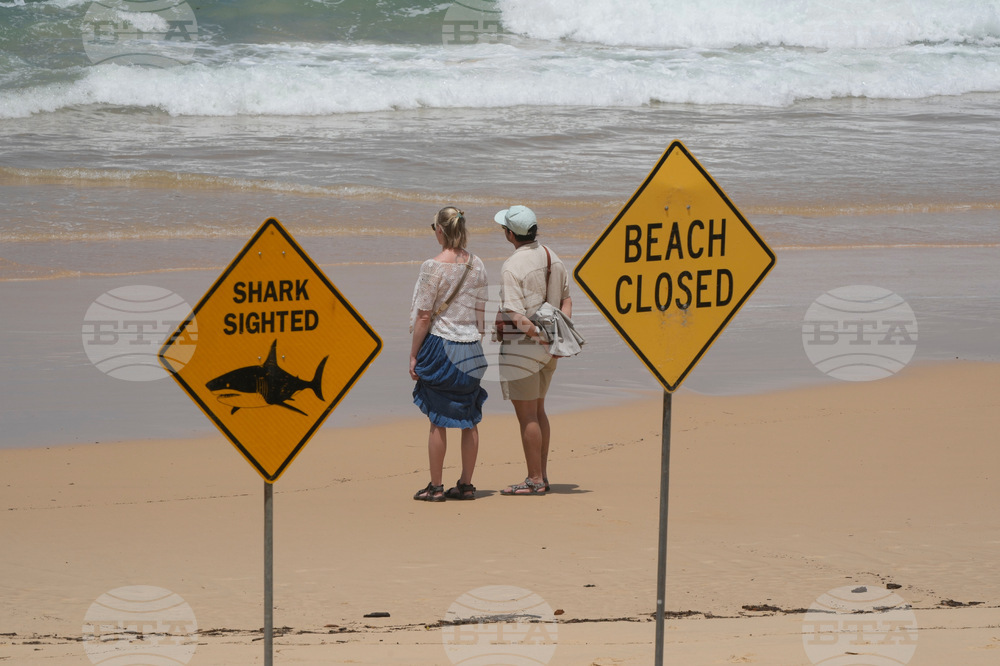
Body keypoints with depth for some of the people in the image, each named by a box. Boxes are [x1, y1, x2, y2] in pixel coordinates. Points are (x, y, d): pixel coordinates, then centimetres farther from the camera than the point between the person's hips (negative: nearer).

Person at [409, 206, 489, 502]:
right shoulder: (477, 265, 3)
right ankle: (466, 484, 14)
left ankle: (436, 486, 5)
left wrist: (414, 355, -4)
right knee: (469, 419, 10)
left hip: (439, 344, -5)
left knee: (438, 420, 1)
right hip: (470, 346, 5)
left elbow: (423, 316, -11)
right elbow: (481, 312, 9)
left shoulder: (434, 267, -13)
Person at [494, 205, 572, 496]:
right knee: (537, 411, 18)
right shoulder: (552, 257, 8)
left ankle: (535, 480, 2)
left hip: (521, 344, -8)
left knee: (526, 415, -1)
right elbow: (566, 300, 13)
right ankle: (541, 476, 22)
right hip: (547, 348, 8)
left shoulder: (513, 266, -17)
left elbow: (515, 314, -24)